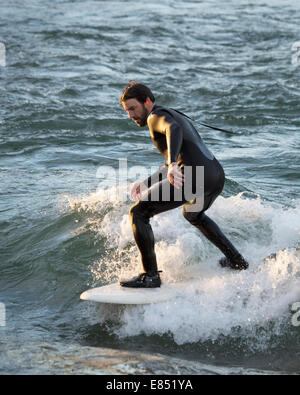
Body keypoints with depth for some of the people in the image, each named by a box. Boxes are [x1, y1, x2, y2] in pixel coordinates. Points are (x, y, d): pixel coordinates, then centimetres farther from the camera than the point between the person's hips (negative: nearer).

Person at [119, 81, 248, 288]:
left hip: (194, 176, -10)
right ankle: (236, 259, 39)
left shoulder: (156, 116, 3)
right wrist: (147, 183, 27)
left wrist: (172, 164, -37)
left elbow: (173, 129, -23)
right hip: (218, 176, 10)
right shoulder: (177, 116, 32)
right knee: (193, 214, 40)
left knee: (138, 213, -3)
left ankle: (151, 275, -8)